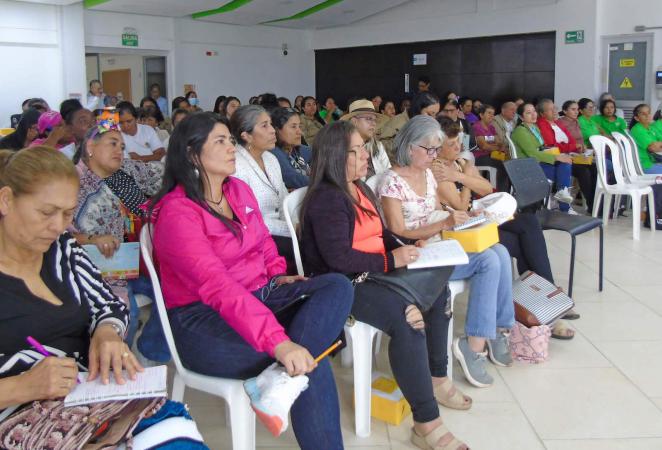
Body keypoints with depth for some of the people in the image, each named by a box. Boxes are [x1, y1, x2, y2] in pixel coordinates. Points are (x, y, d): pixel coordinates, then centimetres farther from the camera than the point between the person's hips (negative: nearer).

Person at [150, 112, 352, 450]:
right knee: (312, 366, -24)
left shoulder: (239, 189, 9)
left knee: (337, 285, -14)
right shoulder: (176, 212, -18)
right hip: (203, 320, -8)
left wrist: (278, 275, 2)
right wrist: (278, 343, -40)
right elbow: (218, 287, -30)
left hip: (259, 295, 9)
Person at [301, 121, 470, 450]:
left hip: (374, 273, 10)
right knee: (407, 321, -29)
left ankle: (436, 378, 15)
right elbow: (338, 258, -24)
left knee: (436, 290, -1)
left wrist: (404, 251, 2)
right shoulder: (326, 199, -15)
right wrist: (391, 260, -20)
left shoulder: (361, 190, 15)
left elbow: (381, 233, 23)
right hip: (341, 284, -10)